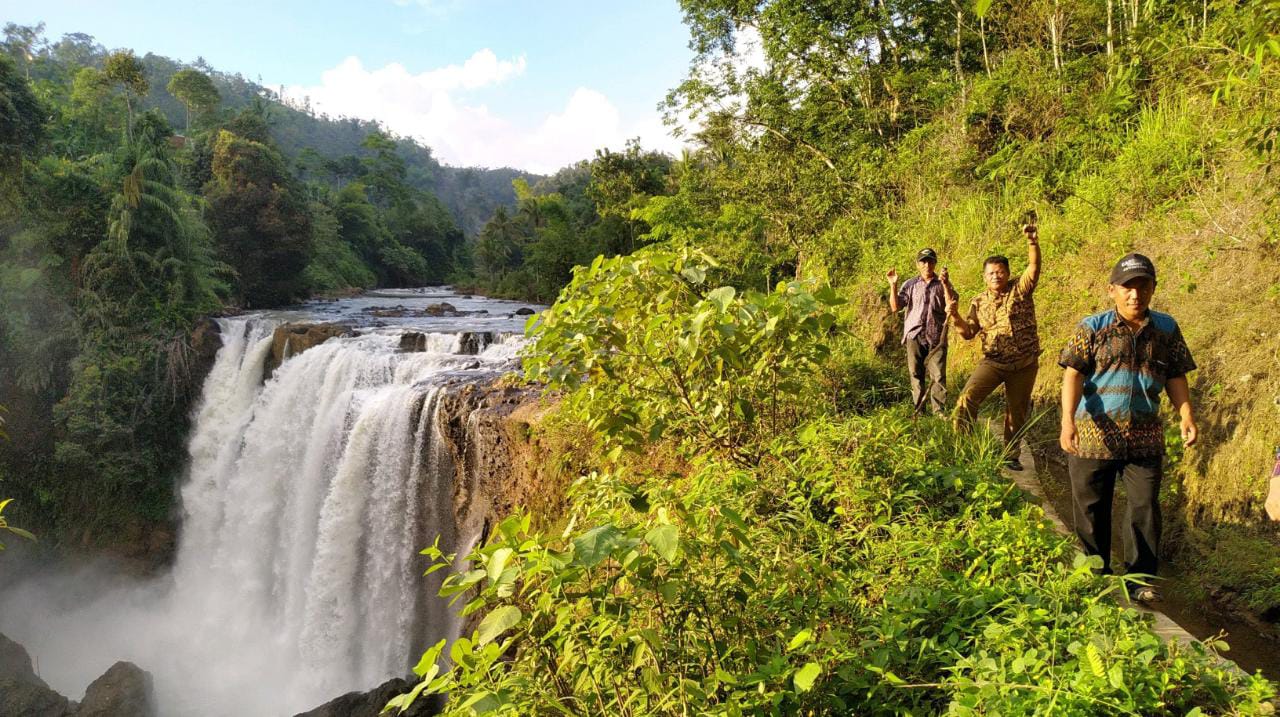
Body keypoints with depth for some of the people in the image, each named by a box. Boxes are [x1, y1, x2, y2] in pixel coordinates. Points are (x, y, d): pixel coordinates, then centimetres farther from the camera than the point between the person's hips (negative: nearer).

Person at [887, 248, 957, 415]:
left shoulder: (943, 284, 9)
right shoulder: (910, 284, 11)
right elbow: (895, 307, 4)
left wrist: (945, 283, -18)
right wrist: (893, 285, -5)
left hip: (937, 337, -1)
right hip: (914, 335, 1)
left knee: (938, 375, -9)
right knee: (916, 375, 5)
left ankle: (939, 411, -4)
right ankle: (918, 410, 12)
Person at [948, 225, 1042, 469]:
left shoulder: (1020, 290, -2)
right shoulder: (978, 302, 4)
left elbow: (1034, 266, -19)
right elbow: (968, 332, 1)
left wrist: (1032, 241, -35)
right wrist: (956, 317, -19)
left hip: (1024, 364, -1)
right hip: (992, 361, 1)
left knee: (1017, 411, 10)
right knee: (967, 398, -19)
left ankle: (1011, 455, 28)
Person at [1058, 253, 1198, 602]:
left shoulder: (1166, 328, 5)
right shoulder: (1093, 328, -4)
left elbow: (1175, 376, 10)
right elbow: (1074, 374, -10)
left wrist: (1186, 416, -4)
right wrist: (1068, 419, -22)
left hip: (1145, 436, 2)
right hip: (1094, 434, -2)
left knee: (1144, 507, 4)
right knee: (1091, 507, 8)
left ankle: (1141, 577, 18)